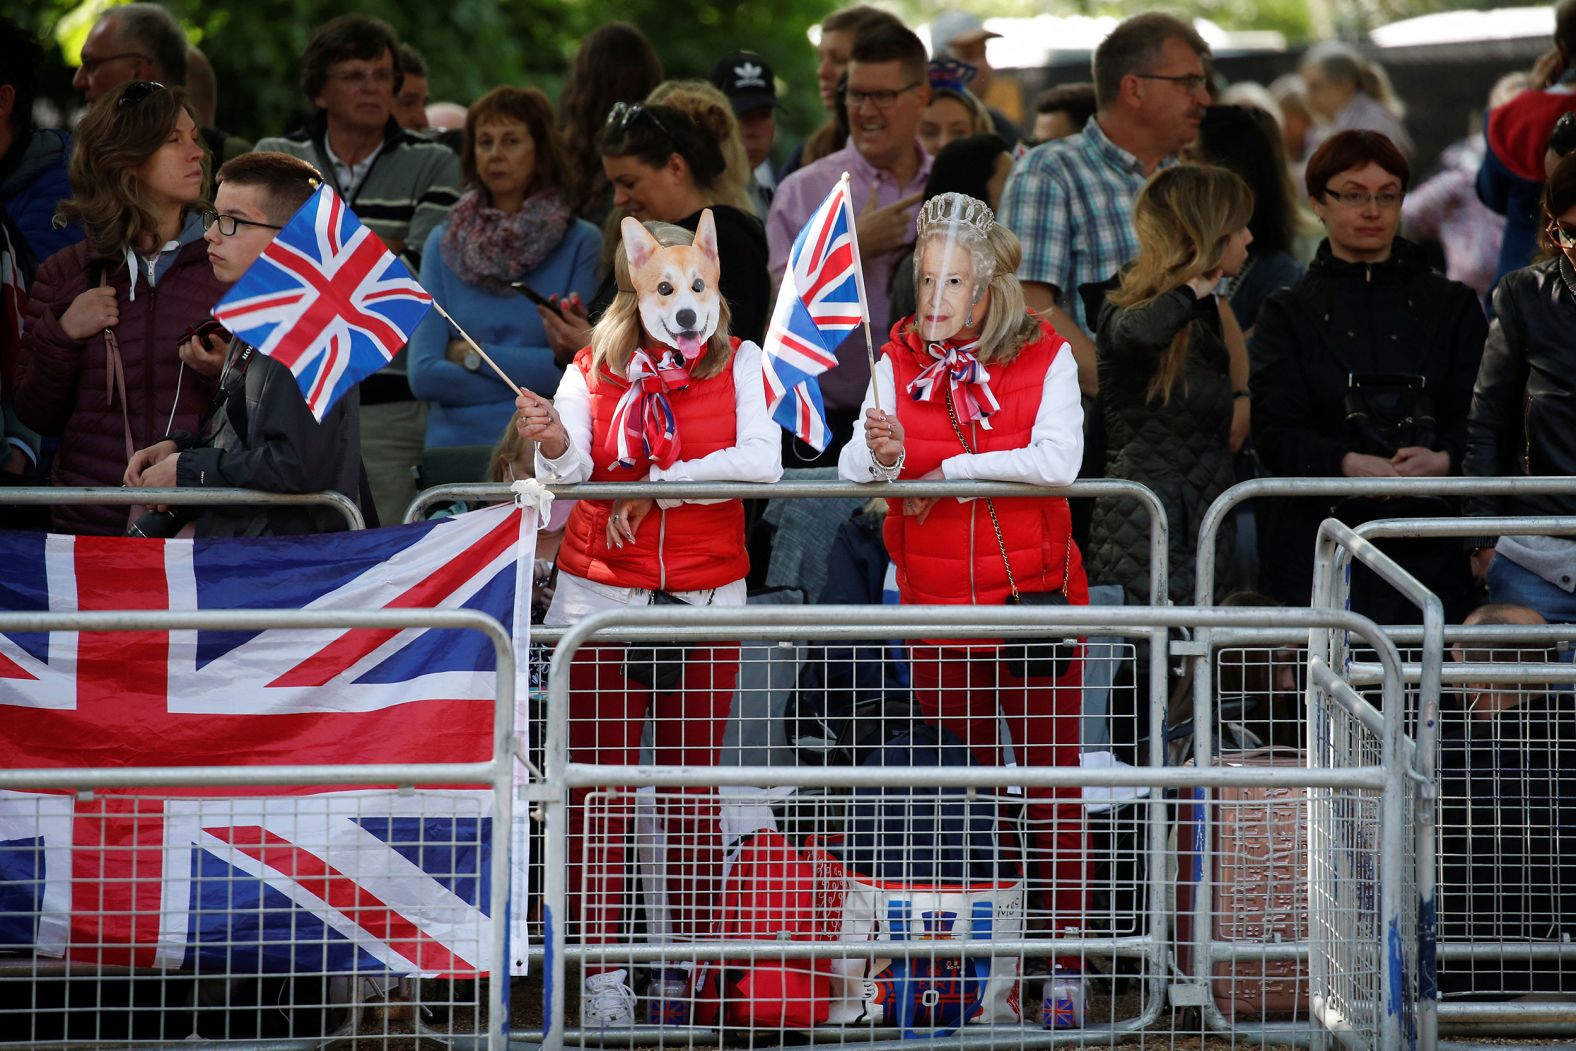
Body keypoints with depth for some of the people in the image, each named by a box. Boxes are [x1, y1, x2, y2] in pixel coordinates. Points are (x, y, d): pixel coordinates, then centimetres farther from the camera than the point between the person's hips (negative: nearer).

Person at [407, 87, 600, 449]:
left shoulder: (581, 243, 4)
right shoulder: (443, 243, 11)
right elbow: (423, 374, 2)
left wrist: (472, 354, -1)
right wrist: (533, 379, -4)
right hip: (455, 443, 2)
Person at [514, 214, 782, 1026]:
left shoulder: (738, 365, 3)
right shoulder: (594, 371, 2)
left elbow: (762, 461, -12)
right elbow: (571, 470, -13)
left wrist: (654, 485, -14)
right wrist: (553, 445, -35)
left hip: (706, 595, 0)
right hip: (602, 594, 0)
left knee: (693, 790, 6)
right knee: (600, 789, -2)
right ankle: (602, 974, 0)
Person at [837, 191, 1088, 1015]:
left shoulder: (1045, 358, -4)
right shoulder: (899, 363, 3)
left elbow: (1056, 461, -18)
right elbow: (853, 470, -7)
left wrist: (942, 468, -15)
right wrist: (881, 457, -30)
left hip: (1036, 597, -2)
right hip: (938, 605, 2)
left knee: (1050, 777, 1)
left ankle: (1060, 949, 6)